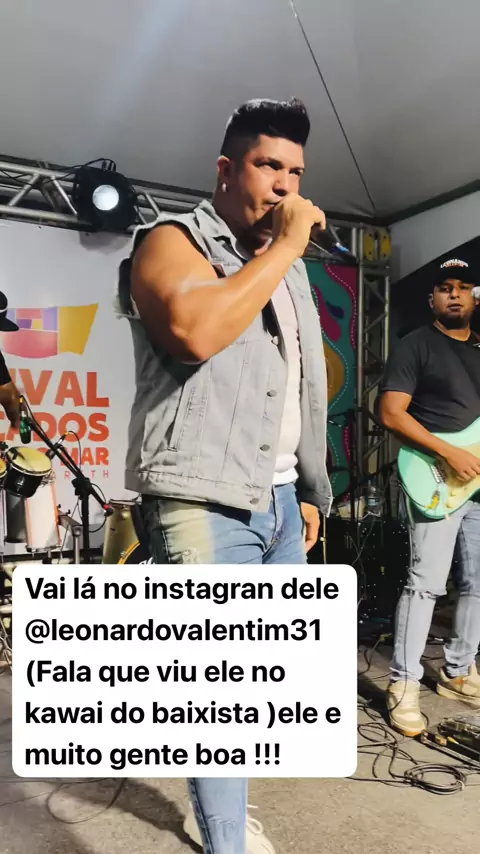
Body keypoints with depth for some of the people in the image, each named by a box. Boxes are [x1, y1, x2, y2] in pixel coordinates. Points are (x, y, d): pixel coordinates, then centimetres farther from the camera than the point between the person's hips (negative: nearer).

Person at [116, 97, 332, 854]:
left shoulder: (289, 270, 20)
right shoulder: (172, 240, -2)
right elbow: (196, 329, -25)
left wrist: (309, 492, 18)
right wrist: (284, 245, -14)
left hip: (280, 502, 8)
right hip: (207, 503, -7)